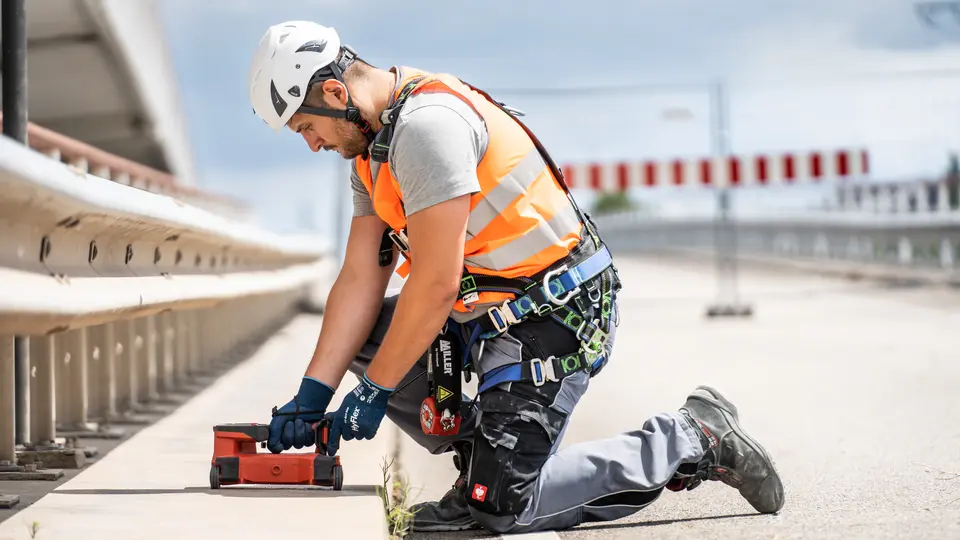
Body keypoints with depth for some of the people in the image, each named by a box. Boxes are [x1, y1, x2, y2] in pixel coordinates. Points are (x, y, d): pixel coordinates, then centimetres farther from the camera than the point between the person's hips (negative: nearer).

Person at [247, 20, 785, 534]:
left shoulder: (428, 123, -22)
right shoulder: (375, 143, 11)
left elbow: (438, 282, -24)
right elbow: (361, 279, 8)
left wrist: (375, 389, -14)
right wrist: (311, 396, 1)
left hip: (552, 320, -10)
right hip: (487, 313, 10)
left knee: (502, 507, -12)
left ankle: (693, 439, 0)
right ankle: (484, 461, 6)